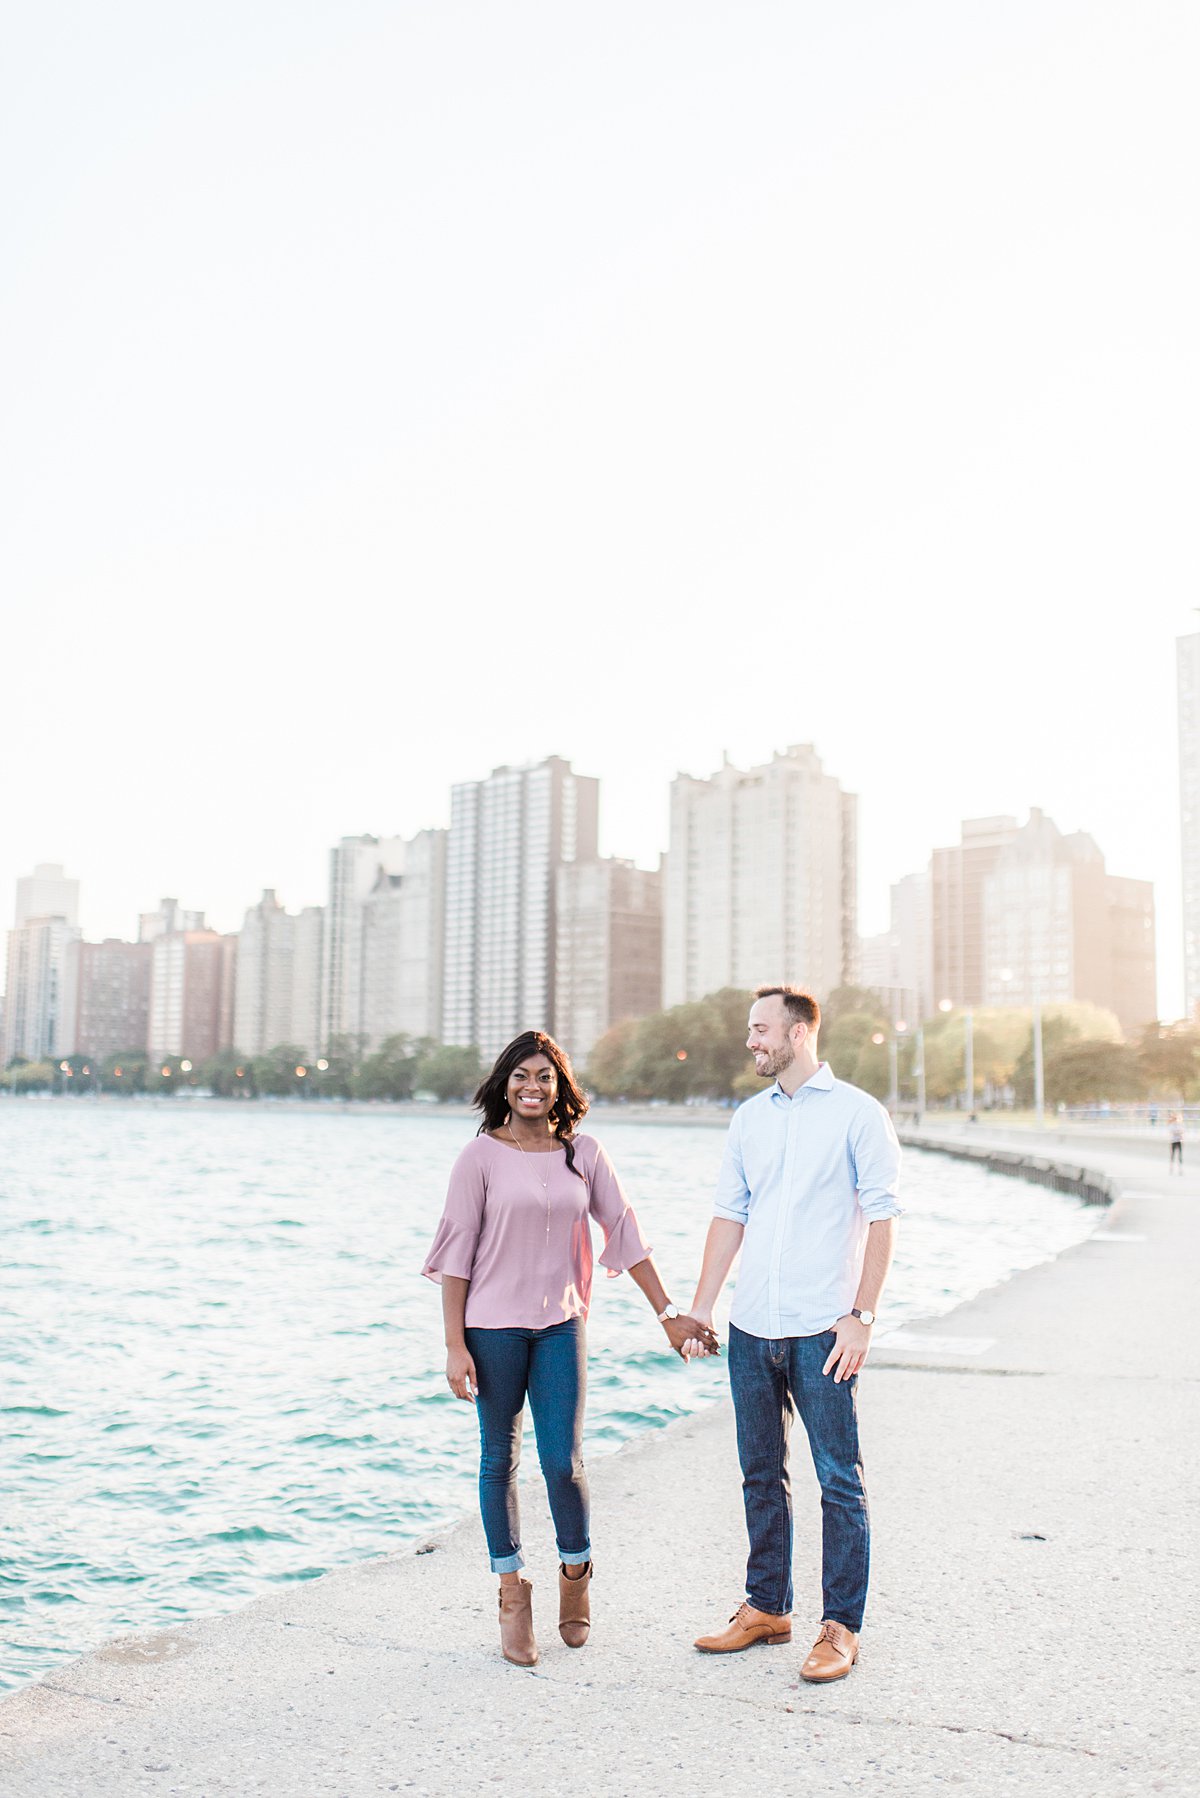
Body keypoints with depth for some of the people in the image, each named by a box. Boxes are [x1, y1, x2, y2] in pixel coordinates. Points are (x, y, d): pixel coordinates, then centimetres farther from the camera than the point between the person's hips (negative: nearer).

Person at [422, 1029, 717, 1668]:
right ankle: (512, 1594, 23)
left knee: (563, 1463, -2)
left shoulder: (583, 1153, 4)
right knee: (499, 1460, 7)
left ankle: (575, 1569, 25)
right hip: (493, 1325, -2)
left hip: (560, 1326, 2)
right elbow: (457, 1250, -5)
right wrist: (454, 1345, -9)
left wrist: (668, 1313, 7)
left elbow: (625, 1232, 8)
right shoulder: (483, 1155, -4)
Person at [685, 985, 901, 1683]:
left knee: (840, 1481, 0)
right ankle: (767, 1607, 26)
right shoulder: (750, 1118, 12)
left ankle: (842, 1627, 10)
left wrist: (861, 1317, -13)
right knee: (762, 1475, 13)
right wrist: (700, 1308, 10)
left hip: (823, 1331, -6)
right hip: (751, 1329, 6)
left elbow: (882, 1220, -7)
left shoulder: (858, 1114, -5)